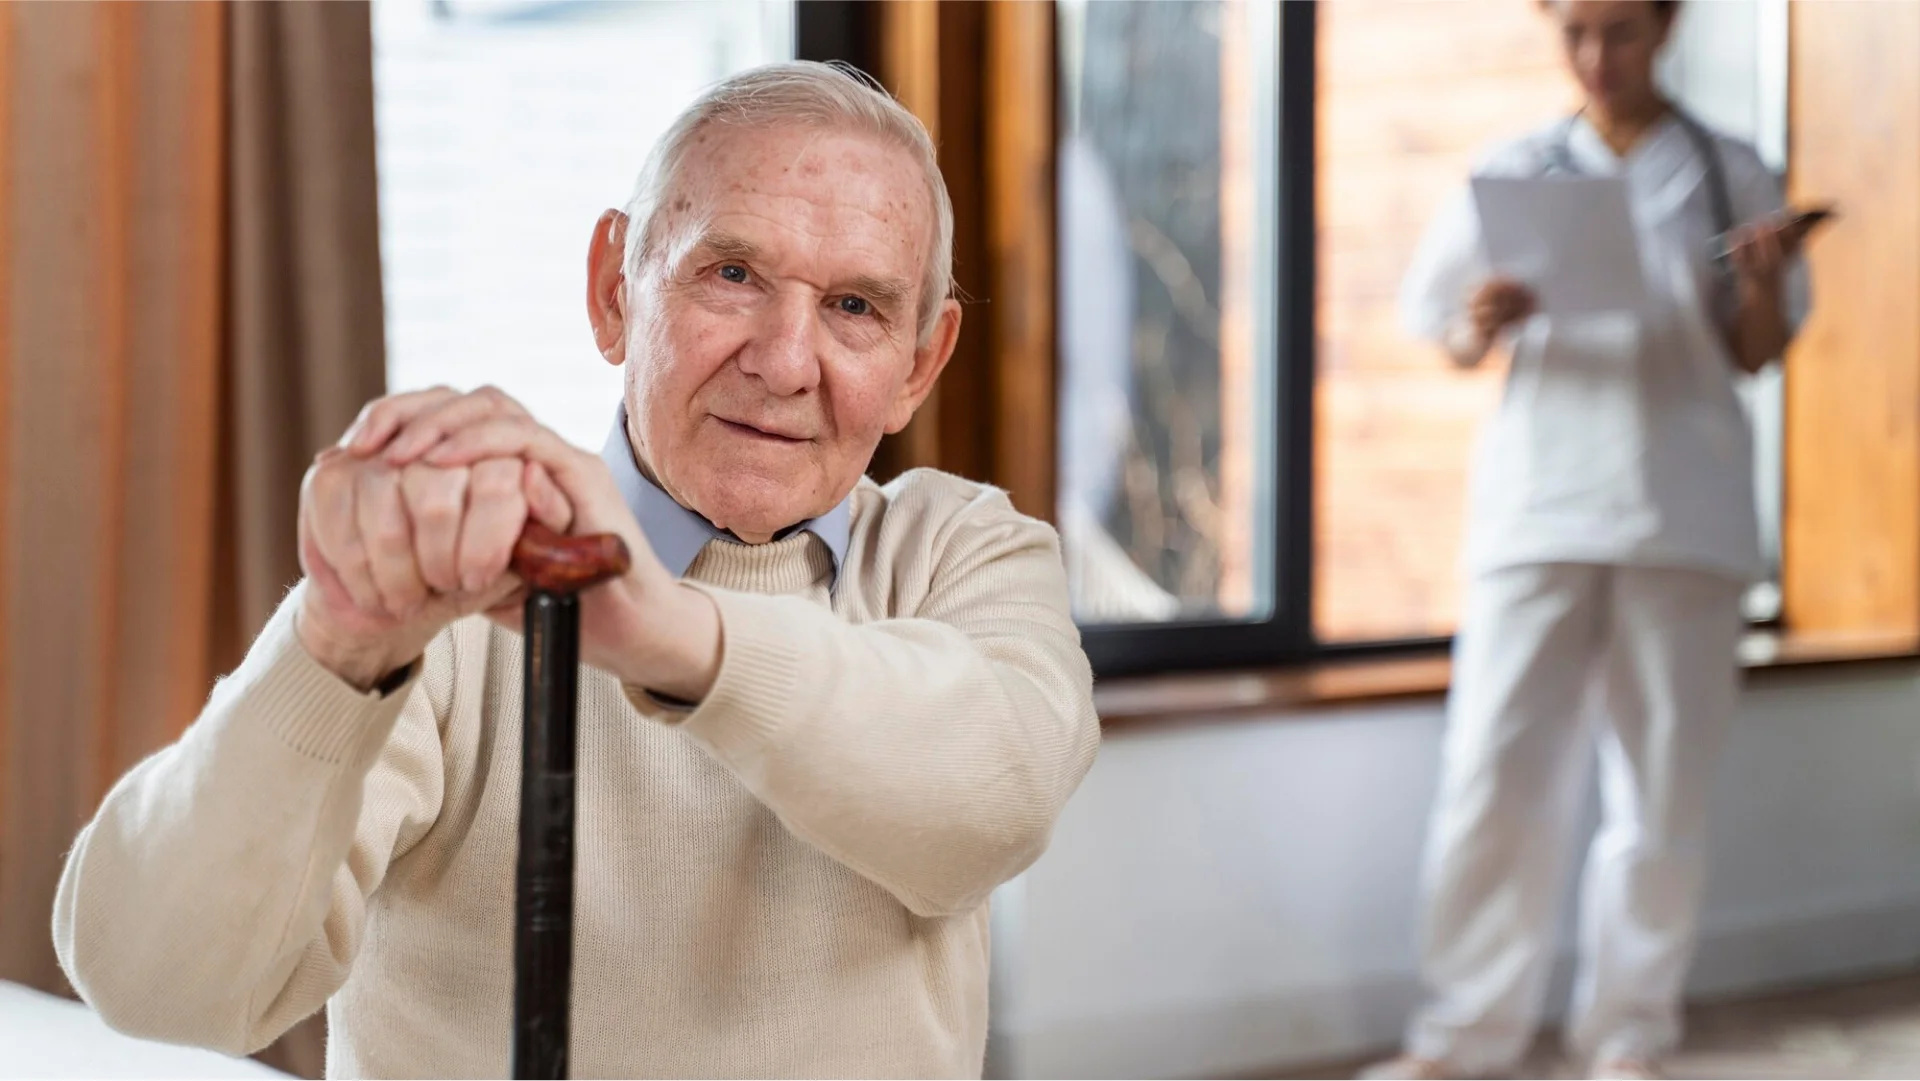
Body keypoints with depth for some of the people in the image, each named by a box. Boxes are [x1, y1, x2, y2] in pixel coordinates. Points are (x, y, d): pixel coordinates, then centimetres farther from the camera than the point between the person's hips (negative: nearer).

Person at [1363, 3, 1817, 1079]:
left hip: (1685, 514, 0)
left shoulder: (1728, 174, 9)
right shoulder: (1517, 170, 9)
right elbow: (1449, 334, 11)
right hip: (1539, 505, 0)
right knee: (1496, 775, -7)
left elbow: (1754, 353, 9)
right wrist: (1481, 326, -11)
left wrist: (1765, 282, -11)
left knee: (1665, 782, 2)